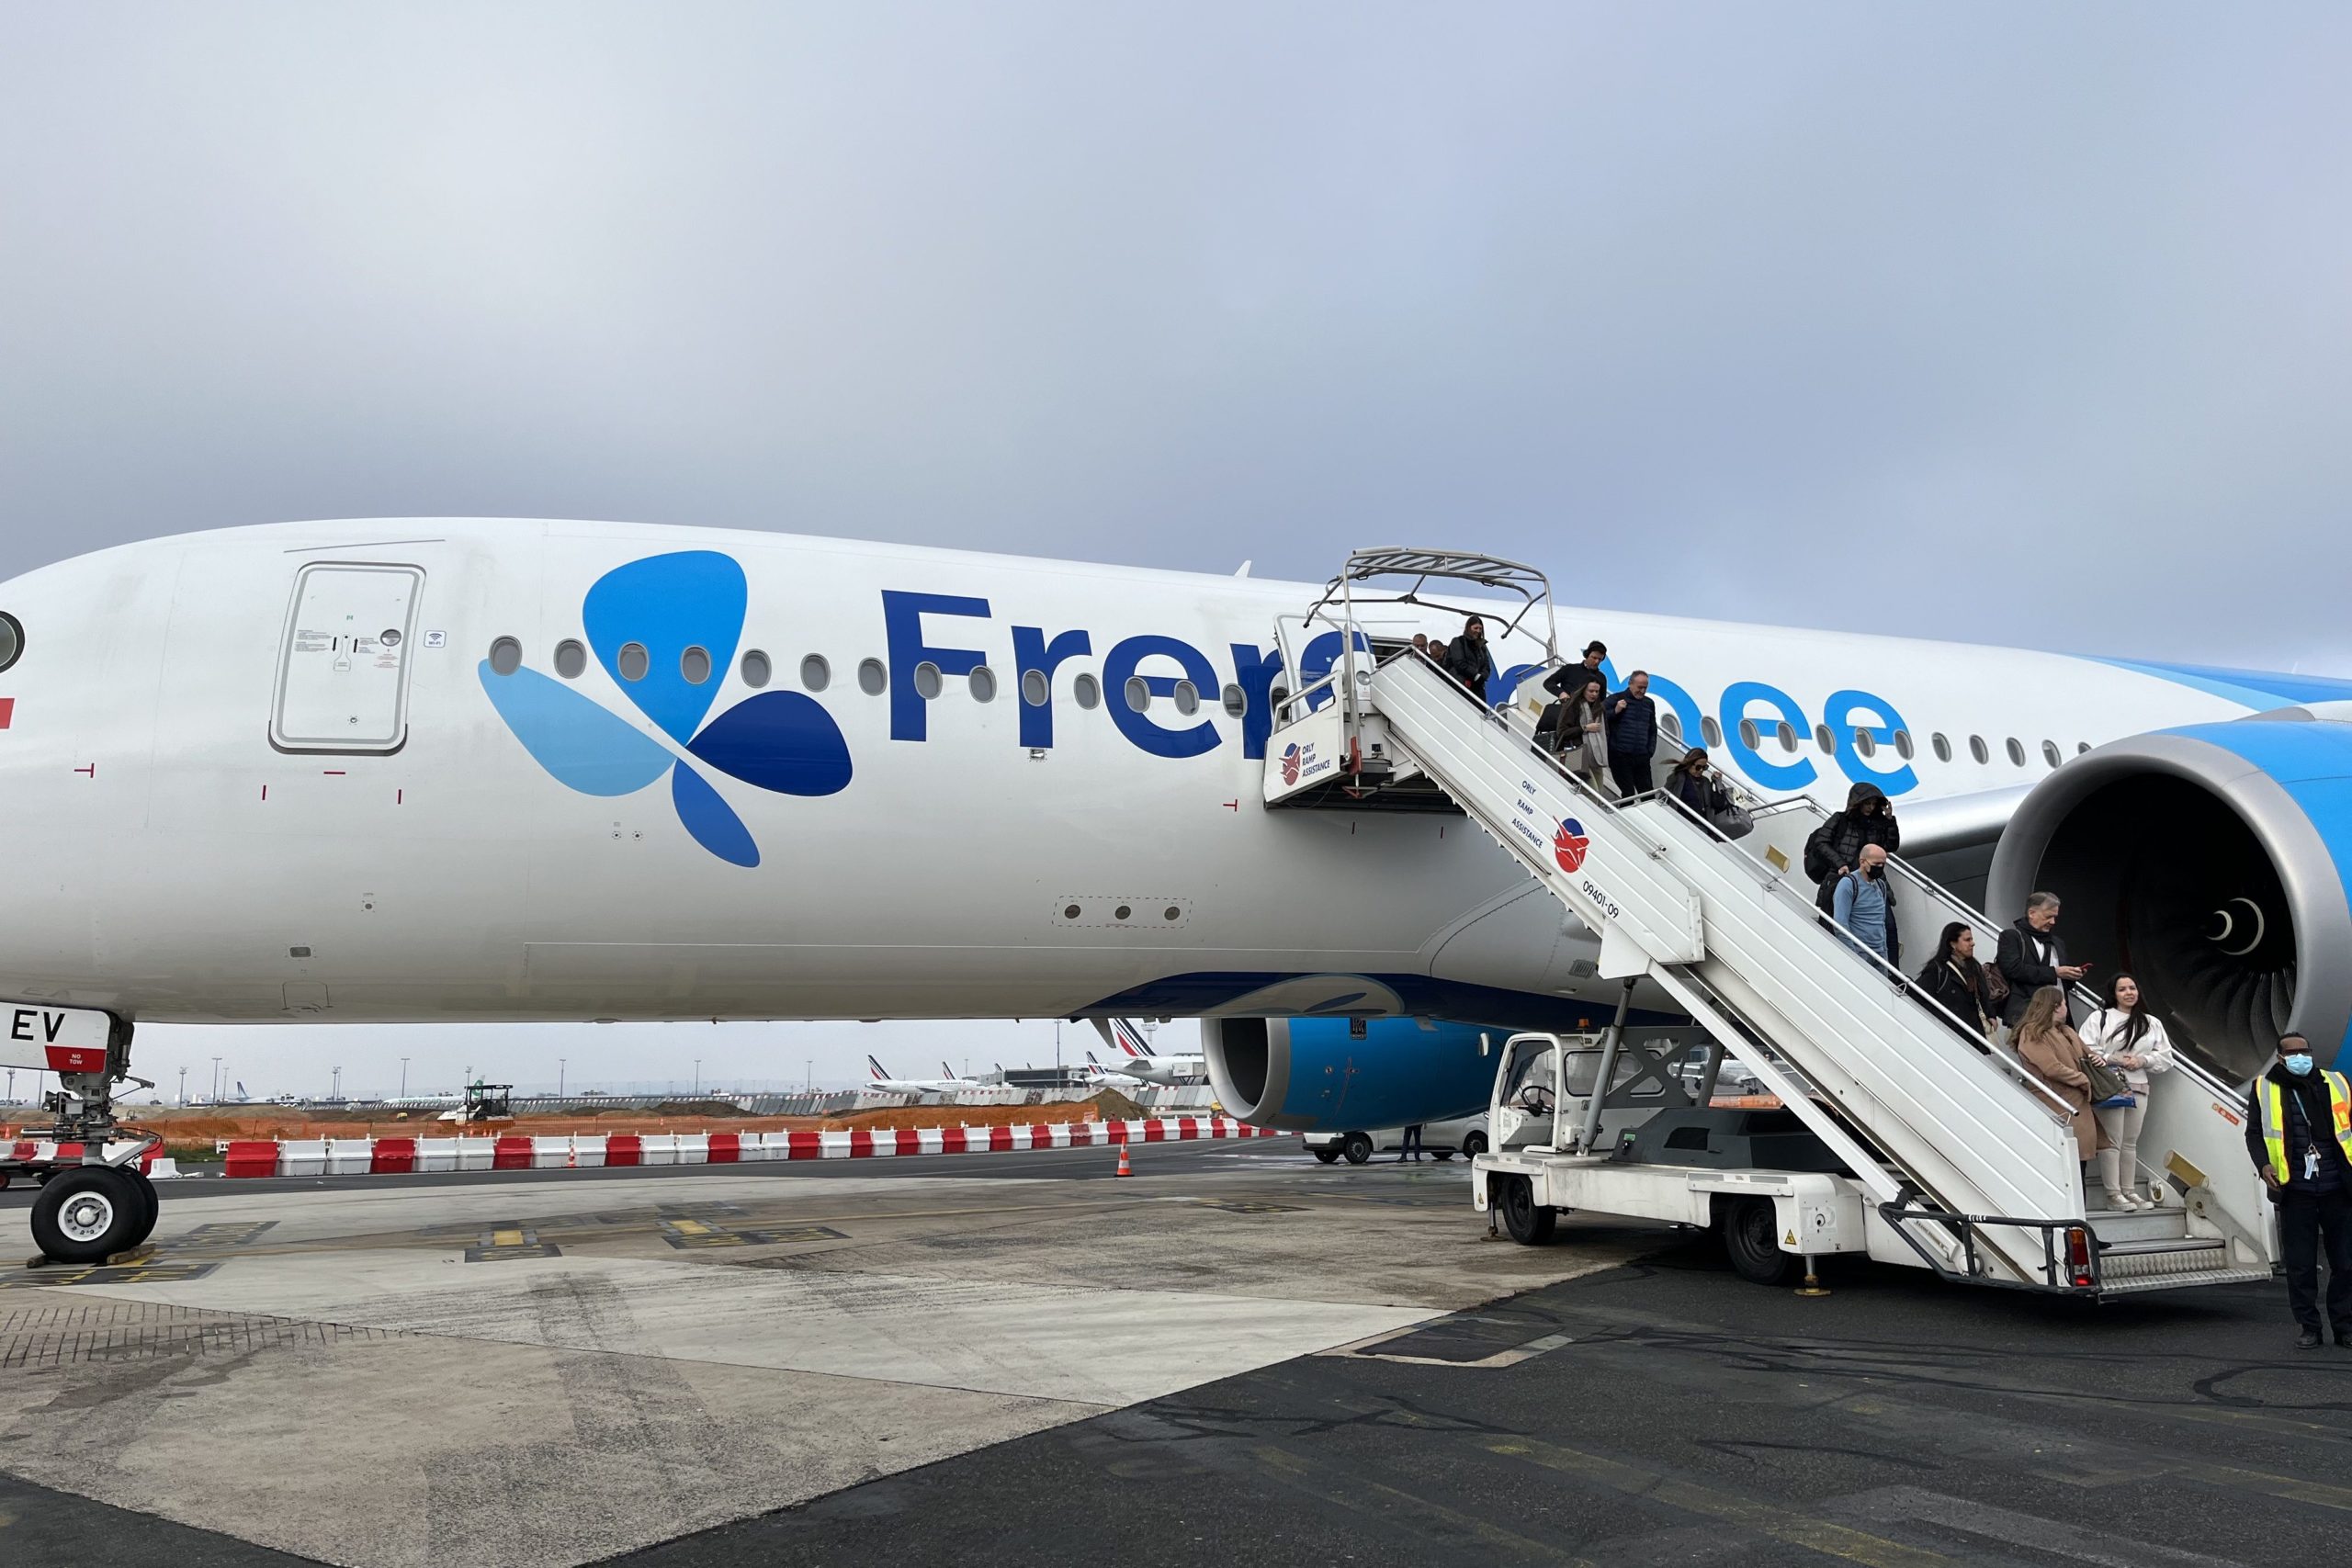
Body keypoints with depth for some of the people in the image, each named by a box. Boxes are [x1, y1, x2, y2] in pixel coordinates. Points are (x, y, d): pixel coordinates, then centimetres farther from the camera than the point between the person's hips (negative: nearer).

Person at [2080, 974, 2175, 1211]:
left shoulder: (2152, 1023, 15)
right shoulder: (2100, 1018, 2)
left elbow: (2166, 1057, 12)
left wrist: (2143, 1060, -6)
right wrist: (2112, 1060, -16)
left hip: (2138, 1088, 5)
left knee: (2130, 1142, 11)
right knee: (2112, 1141, -6)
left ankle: (2129, 1191, 18)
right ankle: (2113, 1194, -4)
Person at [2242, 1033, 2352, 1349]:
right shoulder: (2264, 1089, 5)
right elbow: (2254, 1133, 7)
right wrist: (2263, 1164, -10)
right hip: (2296, 1192, -1)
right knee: (2300, 1265, 3)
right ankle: (2309, 1329, 13)